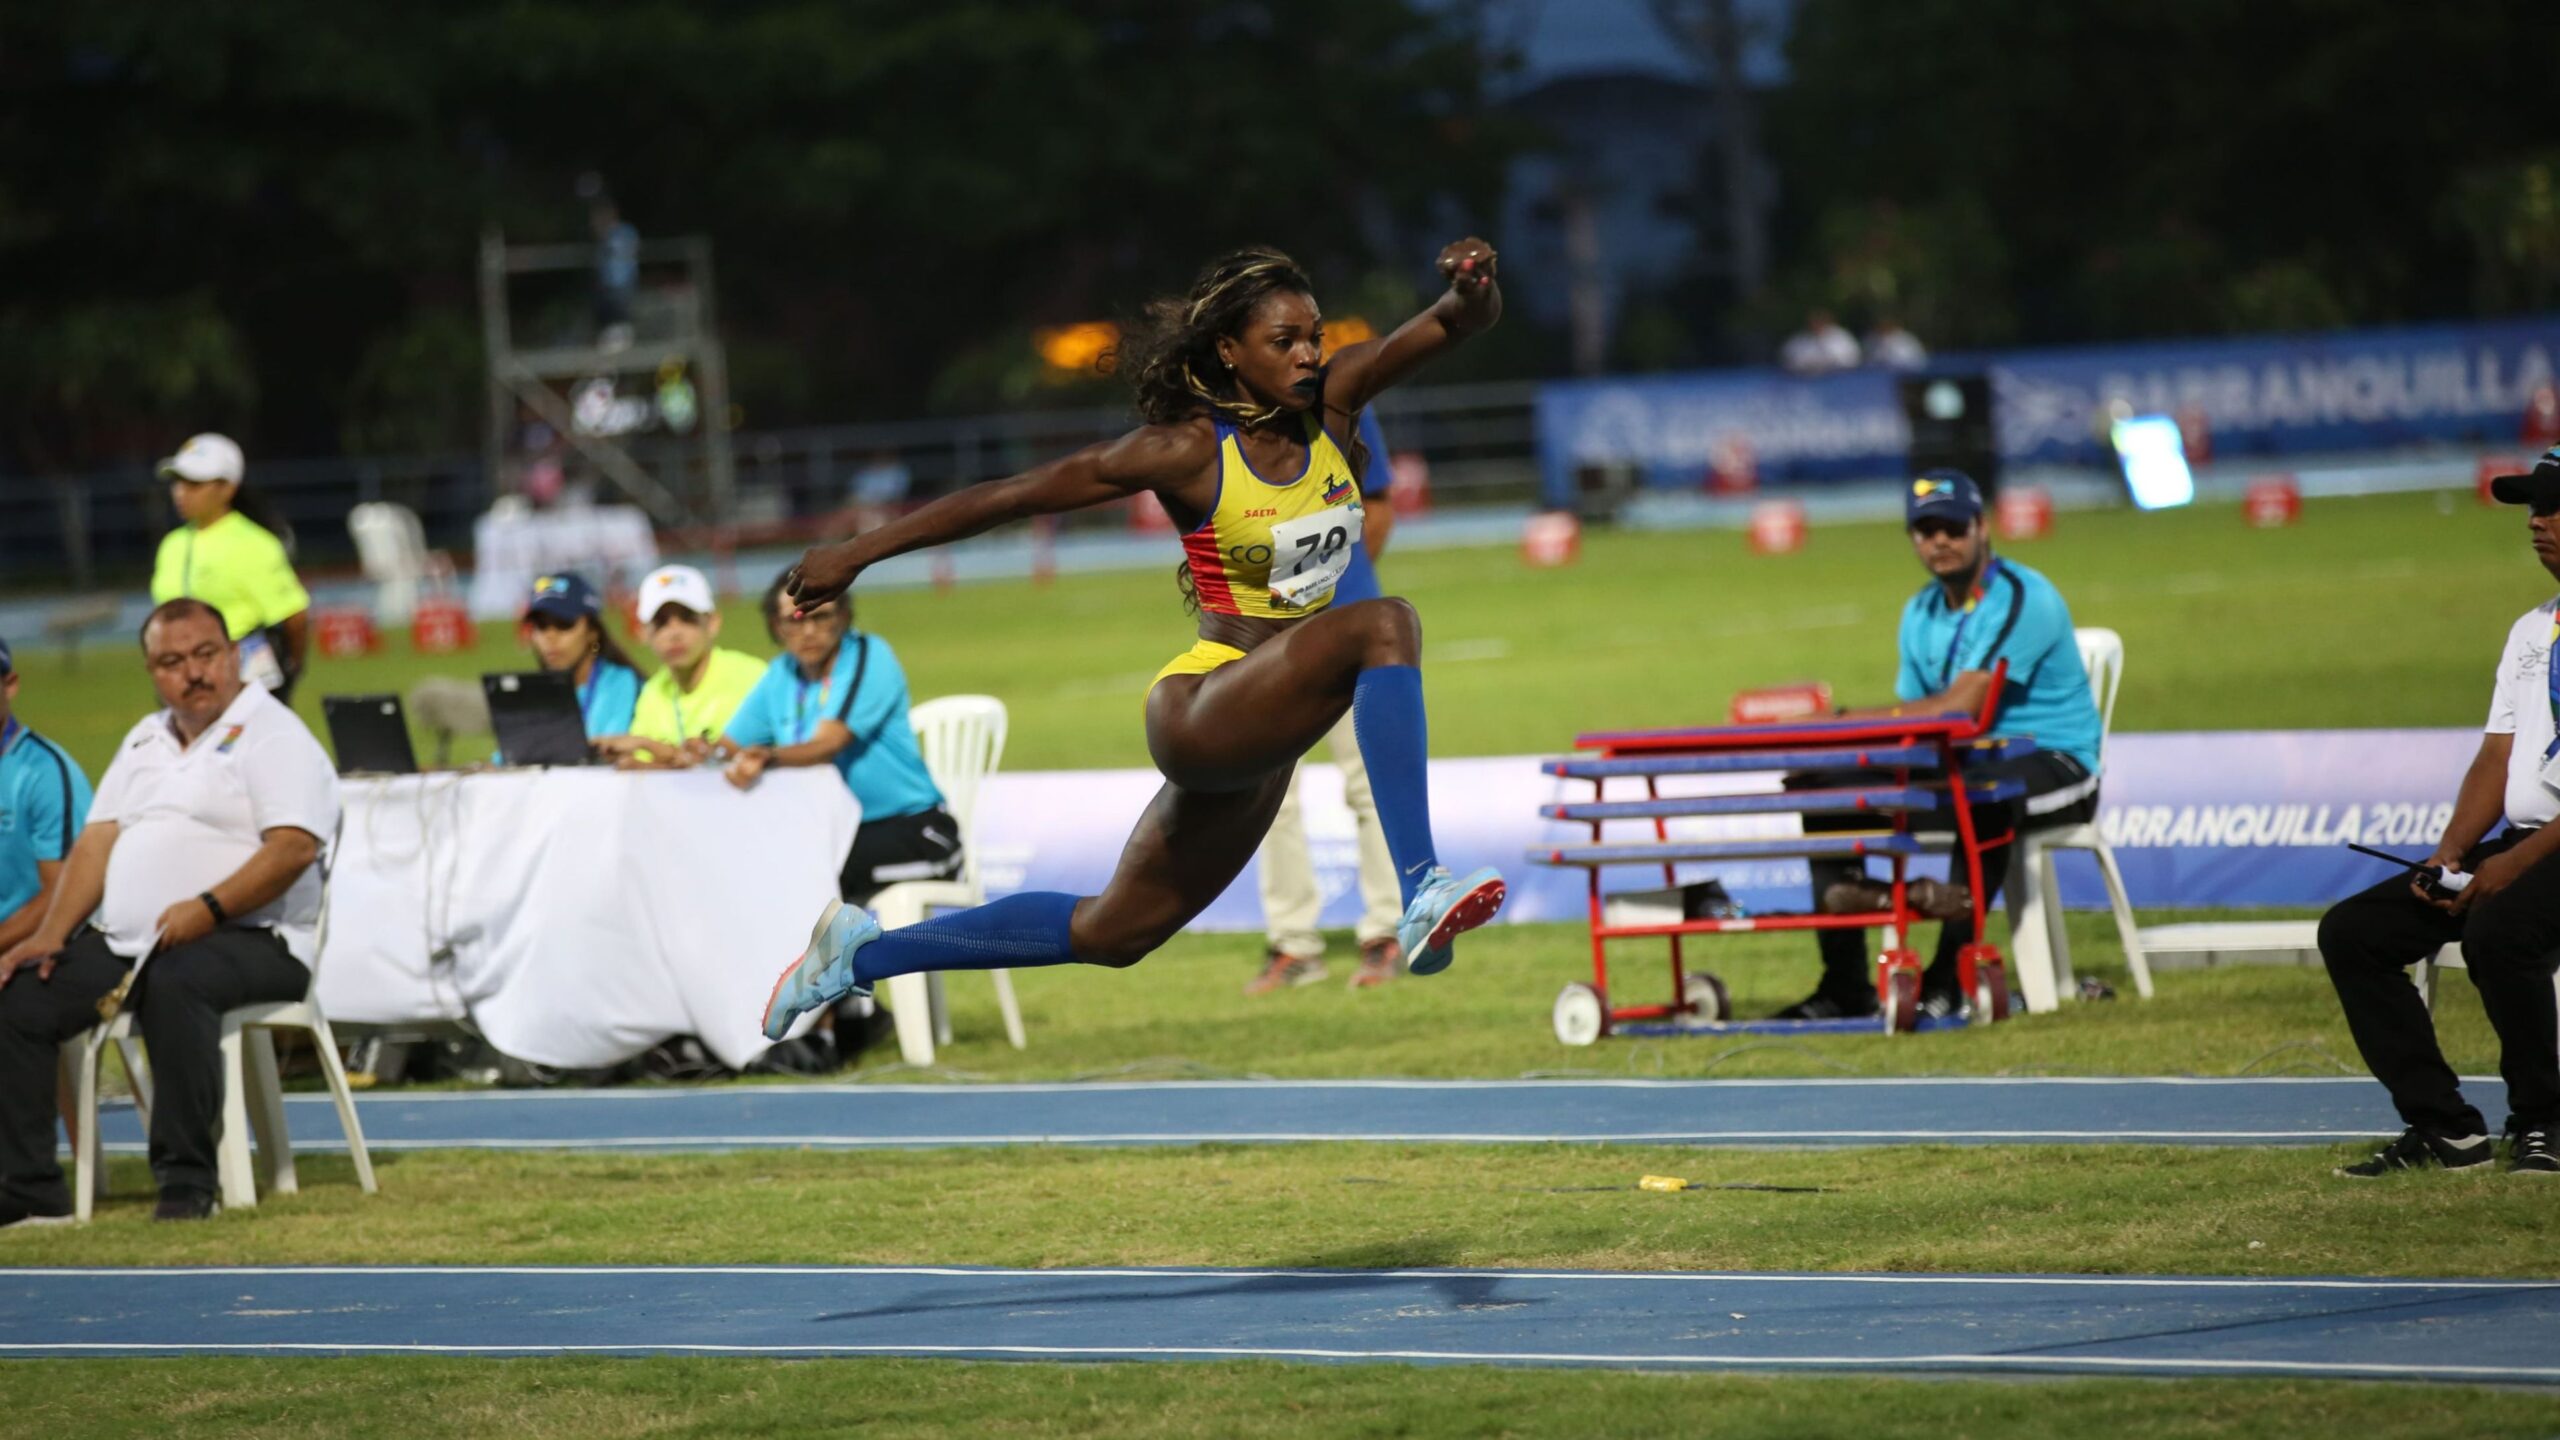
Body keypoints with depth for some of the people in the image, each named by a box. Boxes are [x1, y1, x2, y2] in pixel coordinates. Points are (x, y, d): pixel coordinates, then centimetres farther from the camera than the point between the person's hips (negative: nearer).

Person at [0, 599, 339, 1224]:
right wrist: (51, 934, 2)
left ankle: (186, 1180, -34)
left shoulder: (273, 733, -1)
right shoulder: (145, 740, 23)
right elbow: (97, 841, 18)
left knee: (173, 981, -39)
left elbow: (294, 847, -15)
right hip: (124, 940, 7)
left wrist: (208, 909, -26)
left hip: (248, 939, -7)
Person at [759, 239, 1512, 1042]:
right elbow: (1012, 496, -7)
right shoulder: (1189, 451, -12)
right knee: (1384, 626, -30)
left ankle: (861, 953, 32)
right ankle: (1421, 897, -40)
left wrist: (1471, 288, -32)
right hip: (1198, 711, -7)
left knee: (1112, 932, 17)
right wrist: (857, 553, -4)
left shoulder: (1332, 404, 2)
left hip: (1265, 743, 7)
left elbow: (1463, 322, -7)